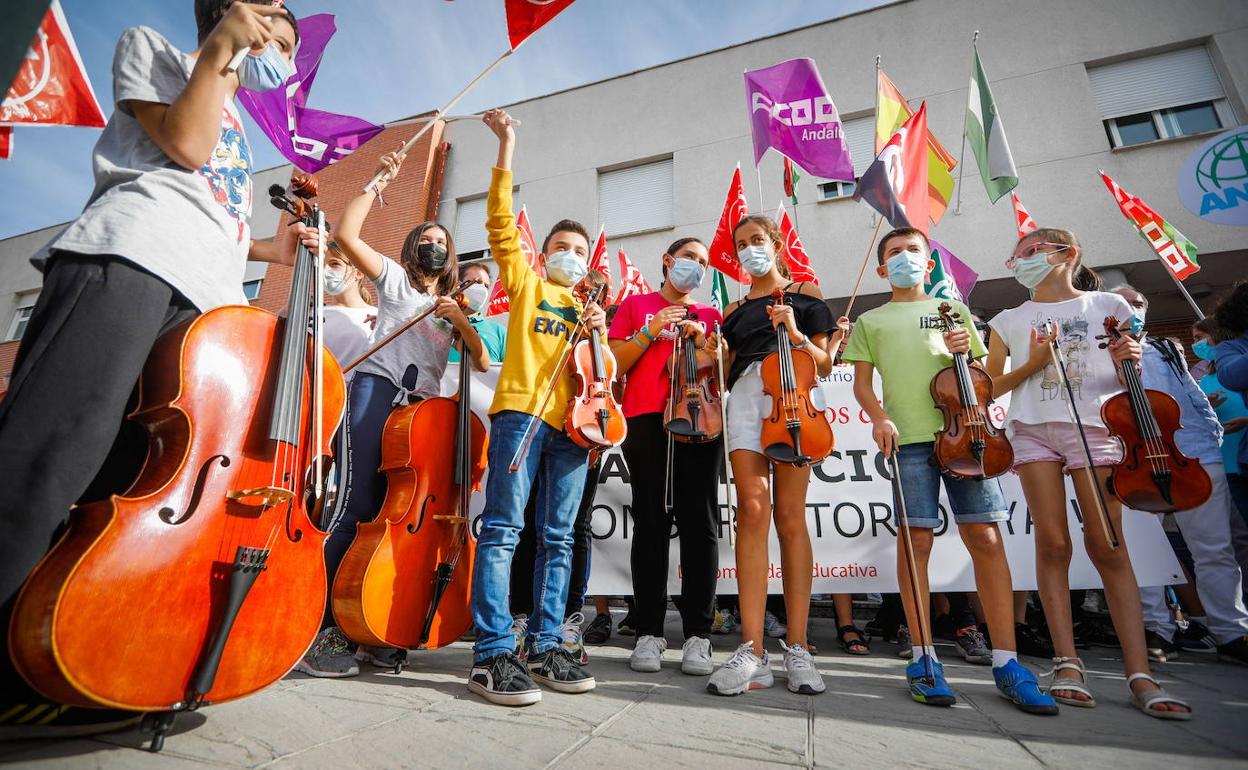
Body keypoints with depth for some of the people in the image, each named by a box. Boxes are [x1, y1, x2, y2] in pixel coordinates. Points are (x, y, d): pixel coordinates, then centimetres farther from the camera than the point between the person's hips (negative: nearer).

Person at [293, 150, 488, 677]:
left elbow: (482, 363, 15)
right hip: (378, 390, -4)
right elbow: (345, 235, 6)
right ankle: (319, 627, -6)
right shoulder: (395, 279, 17)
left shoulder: (454, 309, 26)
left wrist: (462, 322, 0)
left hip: (424, 407, 4)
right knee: (361, 505, -14)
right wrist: (380, 182, 12)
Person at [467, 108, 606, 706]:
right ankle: (492, 655, -4)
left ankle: (544, 648, 11)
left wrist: (599, 334, 0)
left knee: (557, 538, 3)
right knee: (504, 528, -10)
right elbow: (501, 223, 8)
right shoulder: (527, 284, 19)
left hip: (572, 422, 4)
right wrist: (506, 150, 4)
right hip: (520, 410, -4)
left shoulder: (589, 307, 26)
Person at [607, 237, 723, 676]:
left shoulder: (711, 315, 23)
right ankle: (649, 632, 6)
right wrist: (649, 332, -3)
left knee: (699, 522, -3)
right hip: (646, 417, -1)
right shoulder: (636, 305, 18)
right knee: (651, 521, -3)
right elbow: (613, 365, 9)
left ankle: (698, 635, 5)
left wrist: (704, 341, -1)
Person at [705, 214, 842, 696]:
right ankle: (753, 652, -12)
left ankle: (797, 648, 2)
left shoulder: (806, 295, 17)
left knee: (790, 516, -7)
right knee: (753, 510, -12)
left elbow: (824, 366, 10)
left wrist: (797, 336, -6)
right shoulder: (735, 311, 26)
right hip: (745, 398, 2)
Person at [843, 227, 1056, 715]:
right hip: (907, 437, -1)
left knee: (986, 538, -3)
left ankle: (1006, 661, 8)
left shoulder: (953, 310, 22)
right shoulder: (870, 321, 17)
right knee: (915, 541, -3)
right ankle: (924, 659, 7)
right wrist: (878, 416, -8)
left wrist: (967, 351, -1)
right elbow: (862, 383, 10)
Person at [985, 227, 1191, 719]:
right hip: (1033, 430, 1)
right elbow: (992, 387, 11)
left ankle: (1140, 675, 1)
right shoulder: (1009, 321, 15)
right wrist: (1032, 364, -5)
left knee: (1108, 546, -6)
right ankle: (1068, 665, 2)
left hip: (1093, 426, 0)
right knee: (1053, 544, -4)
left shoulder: (1107, 306, 14)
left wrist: (1128, 362, -7)